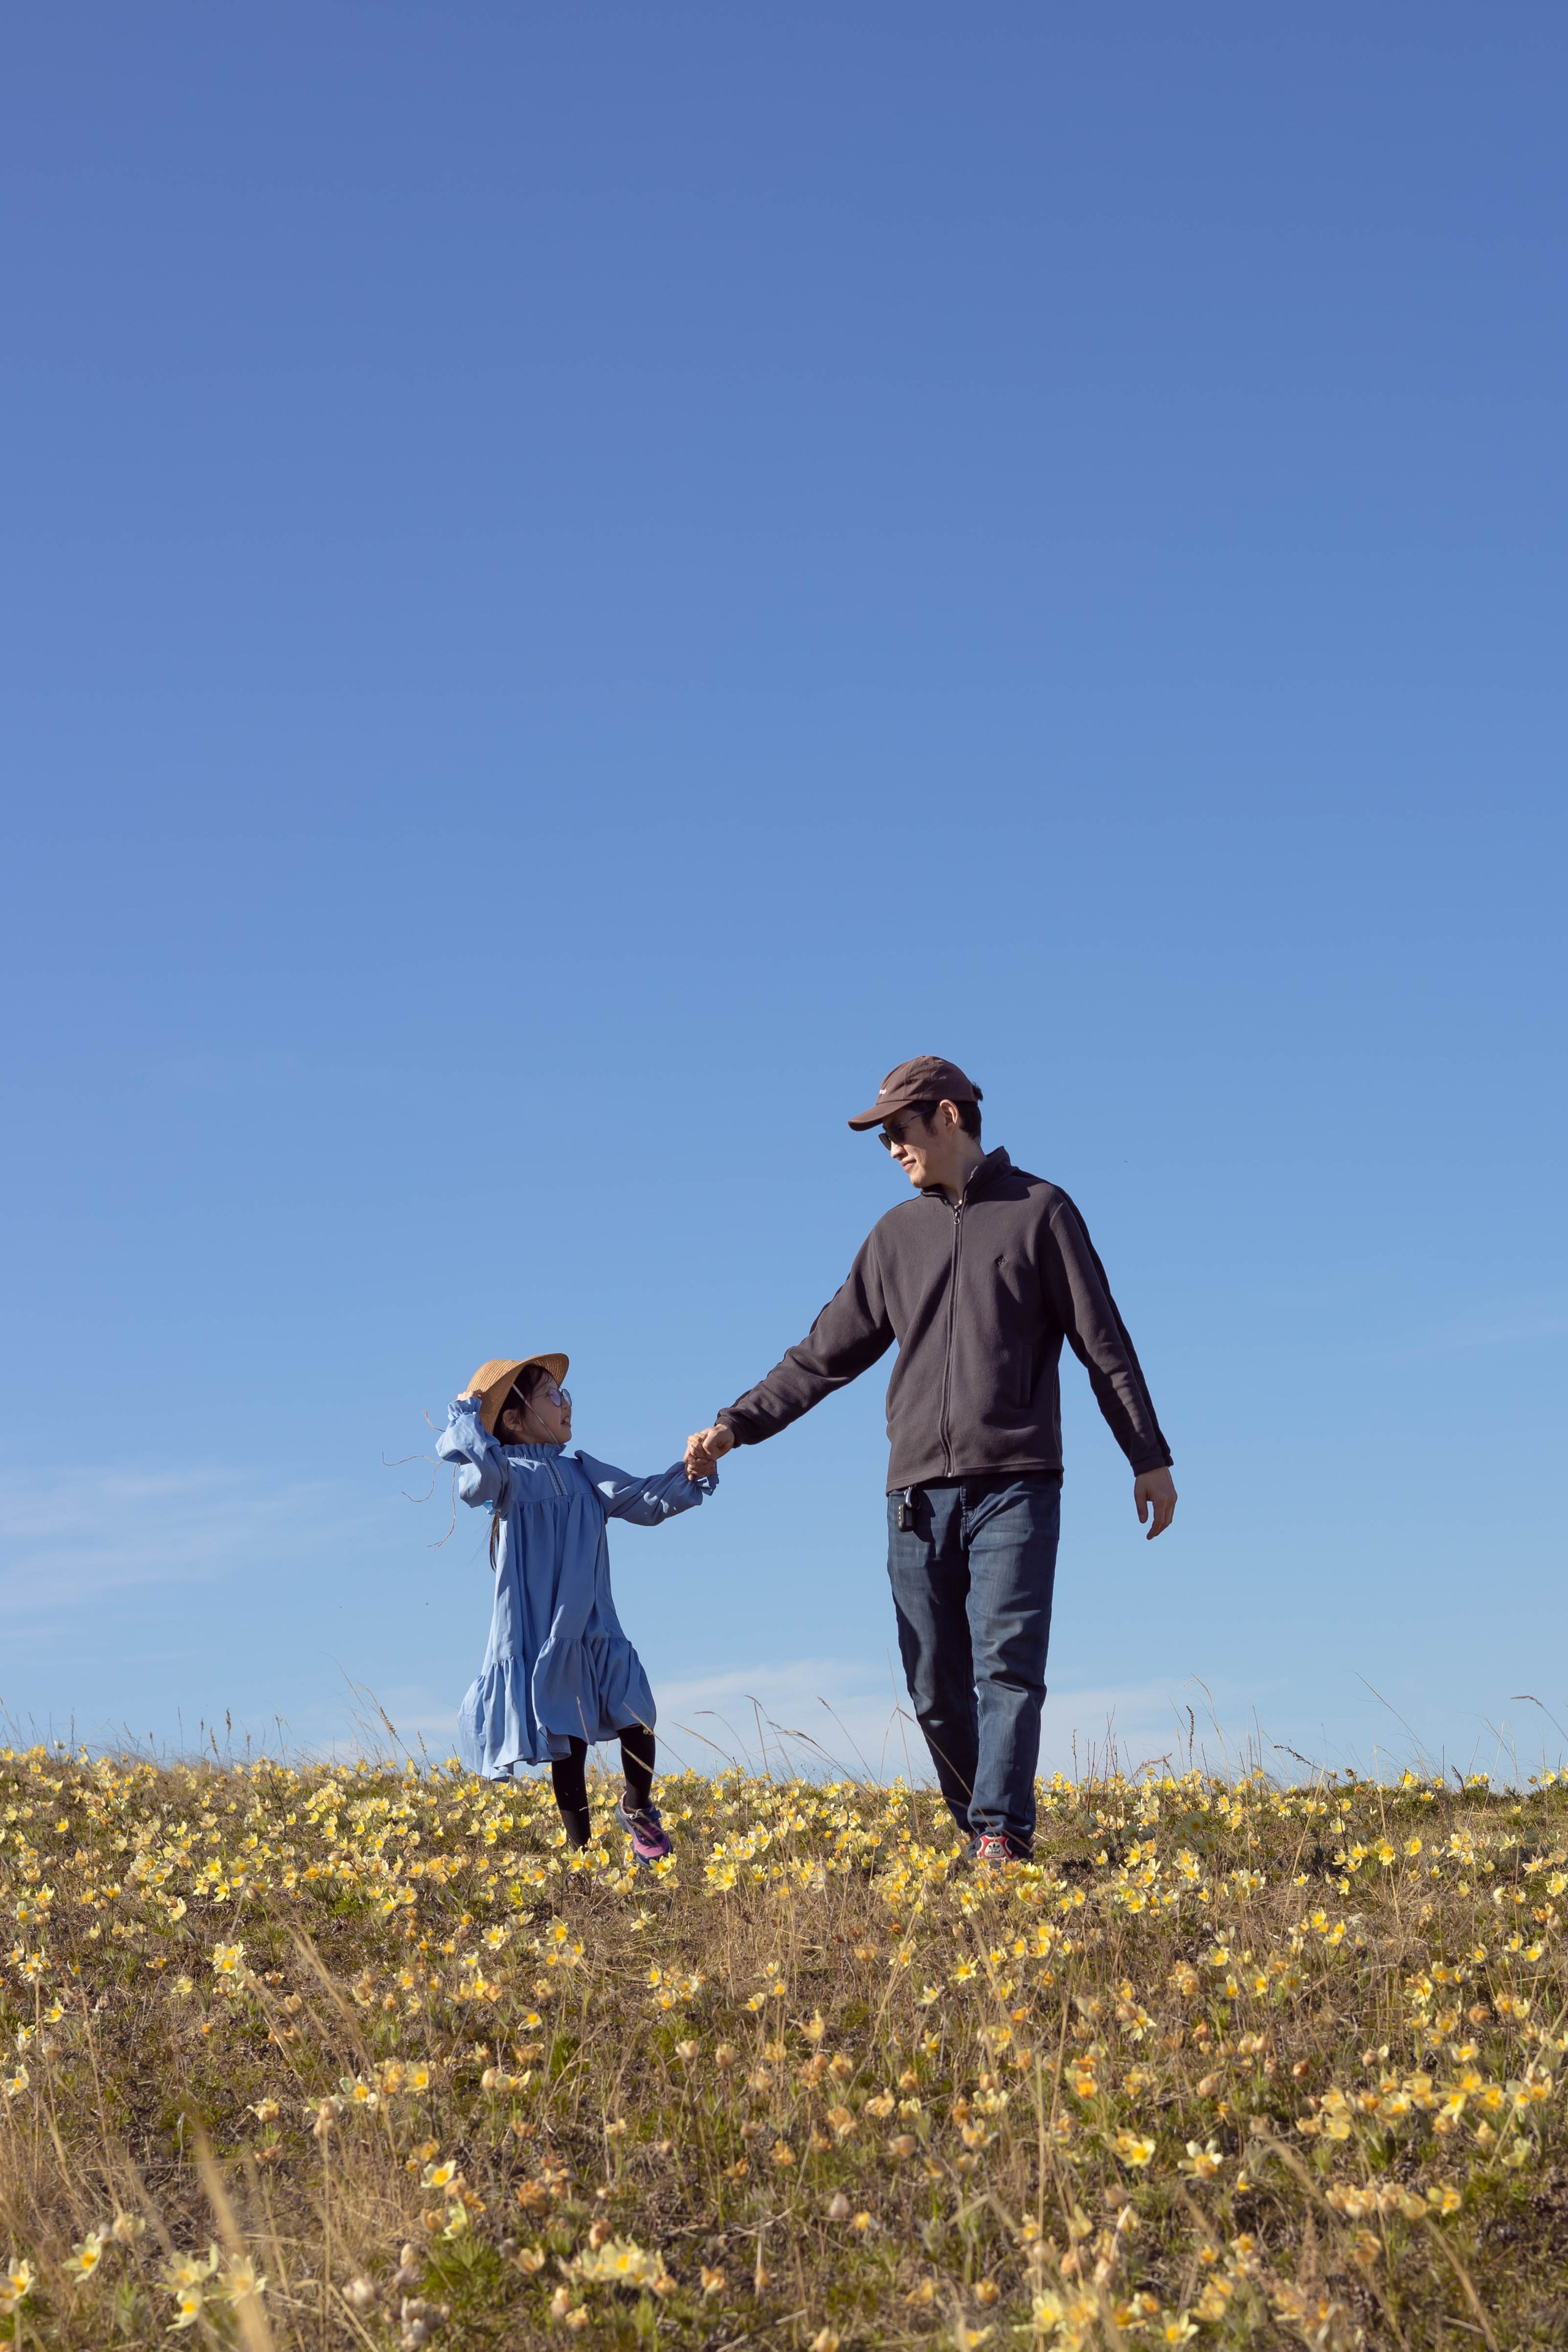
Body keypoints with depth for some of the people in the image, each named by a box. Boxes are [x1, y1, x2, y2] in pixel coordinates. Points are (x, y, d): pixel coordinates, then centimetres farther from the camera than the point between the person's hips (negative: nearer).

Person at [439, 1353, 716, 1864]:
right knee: (568, 1749, 3)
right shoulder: (510, 1476, -8)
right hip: (540, 1641, -5)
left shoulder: (582, 1473, 10)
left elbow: (646, 1502, 10)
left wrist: (692, 1476, -4)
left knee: (637, 1724, -4)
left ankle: (637, 1807, 25)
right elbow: (479, 1480, -31)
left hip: (595, 1634, 5)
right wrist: (466, 1416, -18)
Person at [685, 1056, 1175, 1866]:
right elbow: (827, 1352, 17)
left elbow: (1103, 1343, 4)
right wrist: (737, 1424, 8)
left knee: (1008, 1665, -14)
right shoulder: (897, 1235, 15)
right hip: (918, 1492, 4)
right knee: (935, 1684, 3)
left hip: (1013, 1485, -4)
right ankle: (979, 1837, 14)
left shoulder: (1039, 1211, 4)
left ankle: (1002, 1837, -18)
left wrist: (1150, 1456, 2)